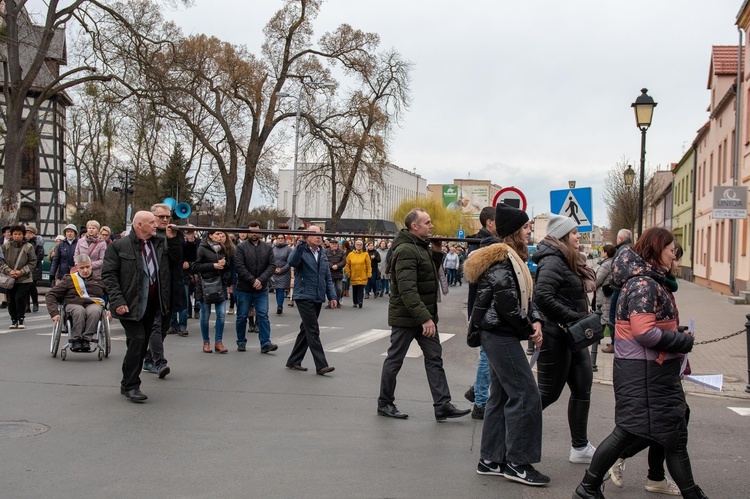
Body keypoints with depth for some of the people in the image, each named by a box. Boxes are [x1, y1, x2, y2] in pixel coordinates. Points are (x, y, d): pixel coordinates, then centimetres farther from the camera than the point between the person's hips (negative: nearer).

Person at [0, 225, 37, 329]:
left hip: (24, 279, -2)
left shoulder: (29, 247, -4)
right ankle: (14, 320, 19)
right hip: (9, 278, 3)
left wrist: (22, 272, -12)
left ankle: (21, 320, 3)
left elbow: (33, 263, -1)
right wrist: (9, 271, -12)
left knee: (20, 298, -12)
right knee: (11, 300, 6)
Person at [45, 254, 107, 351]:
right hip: (73, 304, 0)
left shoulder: (99, 280, 20)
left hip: (93, 304, 0)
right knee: (79, 311, -39)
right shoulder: (69, 279, 18)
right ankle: (75, 340, -34)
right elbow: (50, 295, 12)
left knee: (94, 311, -38)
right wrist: (54, 312, -4)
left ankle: (86, 339, -38)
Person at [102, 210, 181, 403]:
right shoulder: (119, 246, -7)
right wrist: (118, 301, -17)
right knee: (137, 342, -12)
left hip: (151, 306, 6)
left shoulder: (160, 244, 10)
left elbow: (176, 261, 10)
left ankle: (128, 384, 23)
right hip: (131, 306, -6)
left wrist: (173, 239, -1)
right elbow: (109, 274, -9)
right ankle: (131, 386, -1)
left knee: (141, 345, 11)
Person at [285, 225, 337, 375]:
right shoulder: (301, 251, -7)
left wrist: (332, 296, 10)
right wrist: (301, 243, -33)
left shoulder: (322, 254, 15)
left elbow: (328, 277, 17)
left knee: (306, 330, 13)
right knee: (313, 331, -9)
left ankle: (293, 361, 23)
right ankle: (321, 365, -9)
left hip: (318, 298, 8)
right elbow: (292, 261, -30)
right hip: (305, 297, -7)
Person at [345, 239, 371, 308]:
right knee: (354, 290, 10)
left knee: (361, 289, -10)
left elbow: (369, 266, -1)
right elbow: (347, 265, 7)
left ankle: (360, 301, -12)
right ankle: (355, 302, 21)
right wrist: (348, 274, 1)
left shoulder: (365, 254, 0)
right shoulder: (350, 254, 4)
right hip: (353, 276, 2)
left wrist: (369, 275, -5)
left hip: (362, 277, -2)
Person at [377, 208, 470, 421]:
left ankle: (443, 406, 4)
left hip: (424, 315, 9)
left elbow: (430, 274, 19)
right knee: (394, 359, 4)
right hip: (406, 317, -9)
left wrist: (437, 253, 6)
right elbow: (407, 290, -27)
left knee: (434, 358, 4)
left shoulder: (422, 247, 12)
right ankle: (385, 403, 17)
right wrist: (424, 318, -31)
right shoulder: (406, 250, -19)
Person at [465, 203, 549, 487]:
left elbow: (524, 296, 15)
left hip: (499, 335, 11)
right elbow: (506, 304, -23)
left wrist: (535, 320, -2)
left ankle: (491, 460, 20)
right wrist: (528, 330, -10)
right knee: (526, 396, -7)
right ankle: (517, 463, 1)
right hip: (500, 334, -11)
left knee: (502, 396, 13)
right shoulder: (502, 260, -17)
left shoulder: (511, 257, 15)